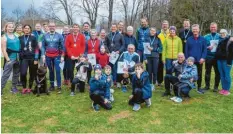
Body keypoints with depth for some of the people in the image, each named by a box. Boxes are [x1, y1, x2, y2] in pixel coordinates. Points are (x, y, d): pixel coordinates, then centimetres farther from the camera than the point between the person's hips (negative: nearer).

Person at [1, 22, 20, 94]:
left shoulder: (15, 36, 10)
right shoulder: (4, 37, -6)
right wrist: (8, 59, -14)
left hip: (17, 58, 6)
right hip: (10, 59, -6)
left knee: (16, 74, 14)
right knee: (6, 75, -5)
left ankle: (14, 87, 27)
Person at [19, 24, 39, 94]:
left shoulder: (33, 38, 3)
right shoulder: (20, 38, 8)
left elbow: (36, 49, 0)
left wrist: (36, 59, -7)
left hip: (32, 58, -1)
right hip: (23, 58, 1)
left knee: (32, 74, 5)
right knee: (23, 73, -14)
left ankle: (30, 88, 20)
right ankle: (24, 87, 5)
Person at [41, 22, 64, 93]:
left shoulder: (59, 36, -1)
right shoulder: (45, 36, 5)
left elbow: (62, 46, 0)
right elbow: (43, 46, 6)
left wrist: (62, 56, -4)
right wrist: (43, 55, -2)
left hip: (57, 56, -2)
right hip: (48, 56, 3)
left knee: (57, 71, -7)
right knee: (51, 71, 10)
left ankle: (59, 87, -2)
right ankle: (52, 86, 20)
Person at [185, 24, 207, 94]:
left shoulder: (203, 39, 1)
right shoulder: (189, 39, 2)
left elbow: (205, 49, -2)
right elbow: (186, 50, 3)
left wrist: (203, 58, -13)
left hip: (199, 60, 0)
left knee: (199, 74, 10)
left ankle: (199, 87, 22)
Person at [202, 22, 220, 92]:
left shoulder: (220, 37, 0)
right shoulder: (206, 37, 3)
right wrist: (207, 47, -13)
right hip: (208, 57, 1)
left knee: (217, 72, 5)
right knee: (207, 72, 9)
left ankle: (216, 86, 17)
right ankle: (207, 86, 21)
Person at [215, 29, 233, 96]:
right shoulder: (220, 40, 15)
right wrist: (217, 58, 12)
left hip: (226, 60, -7)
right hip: (219, 60, 7)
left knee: (227, 75, -2)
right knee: (222, 75, 10)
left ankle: (227, 89, 7)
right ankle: (223, 88, 18)